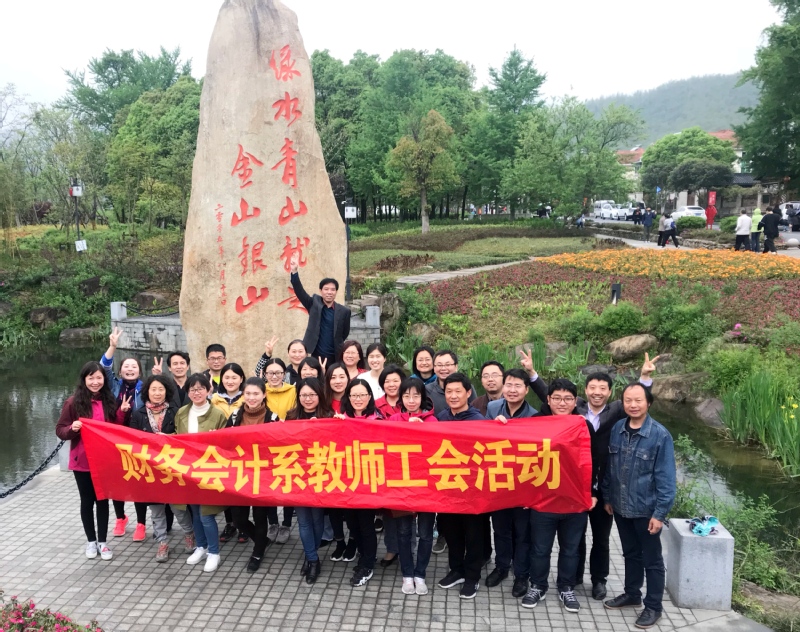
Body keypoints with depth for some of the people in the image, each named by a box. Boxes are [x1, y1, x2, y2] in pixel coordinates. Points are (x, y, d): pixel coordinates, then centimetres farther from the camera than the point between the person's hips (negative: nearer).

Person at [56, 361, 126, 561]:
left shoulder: (110, 401, 0)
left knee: (102, 500, 10)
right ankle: (91, 541, 26)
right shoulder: (74, 402, -8)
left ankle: (102, 542, 21)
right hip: (82, 461, -2)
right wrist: (72, 428, -24)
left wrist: (122, 412, -9)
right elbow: (60, 430, -4)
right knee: (87, 501, 11)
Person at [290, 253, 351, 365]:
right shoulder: (314, 303, 2)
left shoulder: (344, 311, 0)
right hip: (316, 355, 0)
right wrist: (294, 271, -21)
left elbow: (345, 333, 9)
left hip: (335, 357, 0)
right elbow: (299, 291, -9)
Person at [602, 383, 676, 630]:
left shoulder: (660, 435, -16)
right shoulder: (616, 430, -2)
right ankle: (631, 594, 39)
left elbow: (666, 478, -14)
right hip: (620, 507, 5)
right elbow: (609, 467, 8)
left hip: (646, 510, -4)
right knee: (630, 554, 22)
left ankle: (653, 606, 25)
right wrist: (607, 497, 11)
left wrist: (660, 512, -15)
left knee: (652, 560, 11)